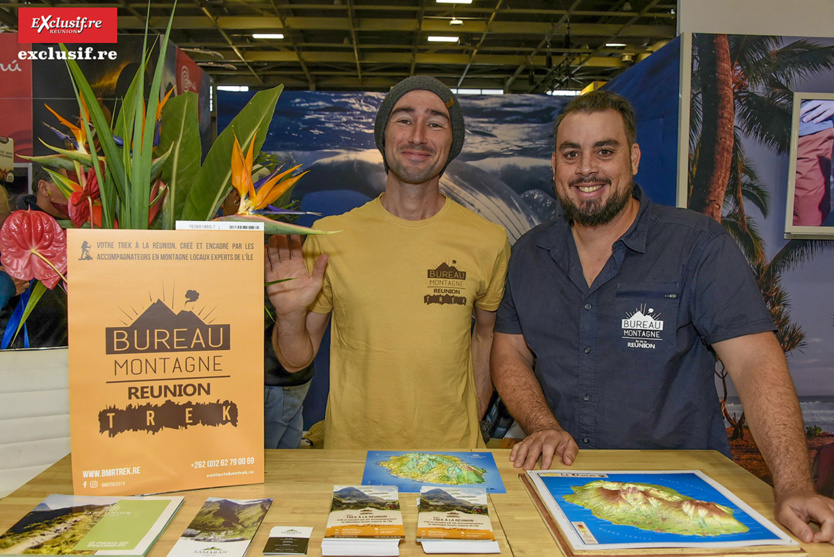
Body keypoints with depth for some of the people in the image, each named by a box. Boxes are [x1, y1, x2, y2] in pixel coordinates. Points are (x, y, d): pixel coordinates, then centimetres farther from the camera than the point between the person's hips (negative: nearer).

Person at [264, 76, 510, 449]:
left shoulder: (488, 241, -3)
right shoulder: (329, 238, -4)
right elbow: (296, 359, 3)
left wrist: (470, 420, 6)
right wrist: (289, 315, -16)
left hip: (452, 455, 1)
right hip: (350, 450, 0)